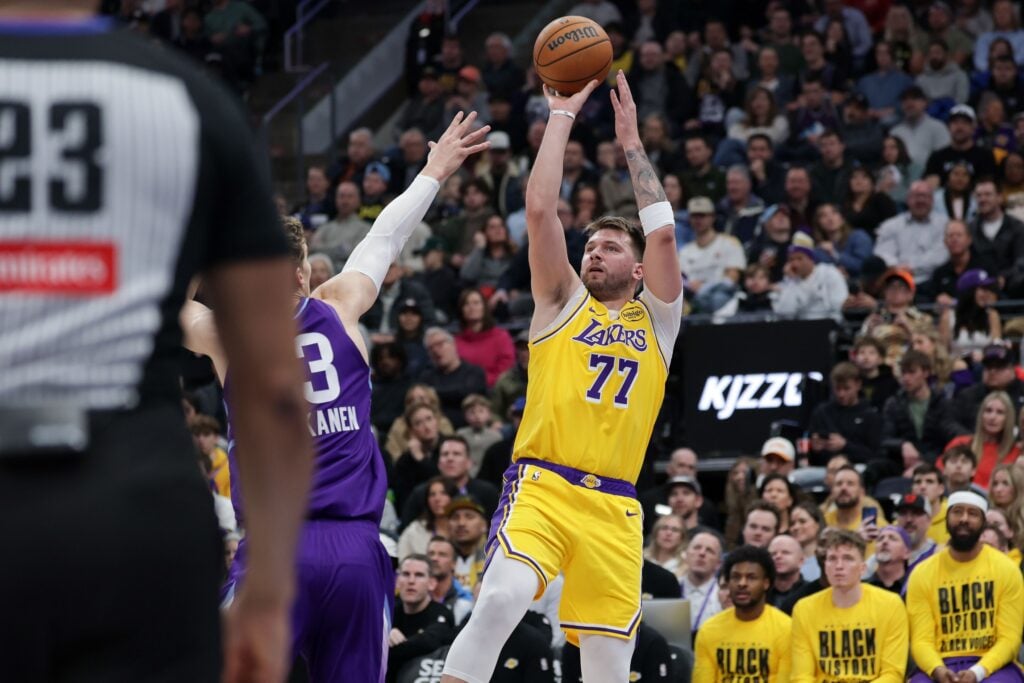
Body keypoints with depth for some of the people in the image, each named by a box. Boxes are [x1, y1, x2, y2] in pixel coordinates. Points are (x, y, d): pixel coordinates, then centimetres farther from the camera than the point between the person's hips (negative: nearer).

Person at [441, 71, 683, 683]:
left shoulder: (657, 317, 18)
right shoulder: (564, 302, 14)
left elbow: (663, 232, 4)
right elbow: (540, 211, 3)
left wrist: (631, 141, 9)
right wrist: (562, 116, 7)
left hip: (613, 506, 3)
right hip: (542, 487, -3)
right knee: (501, 599, -30)